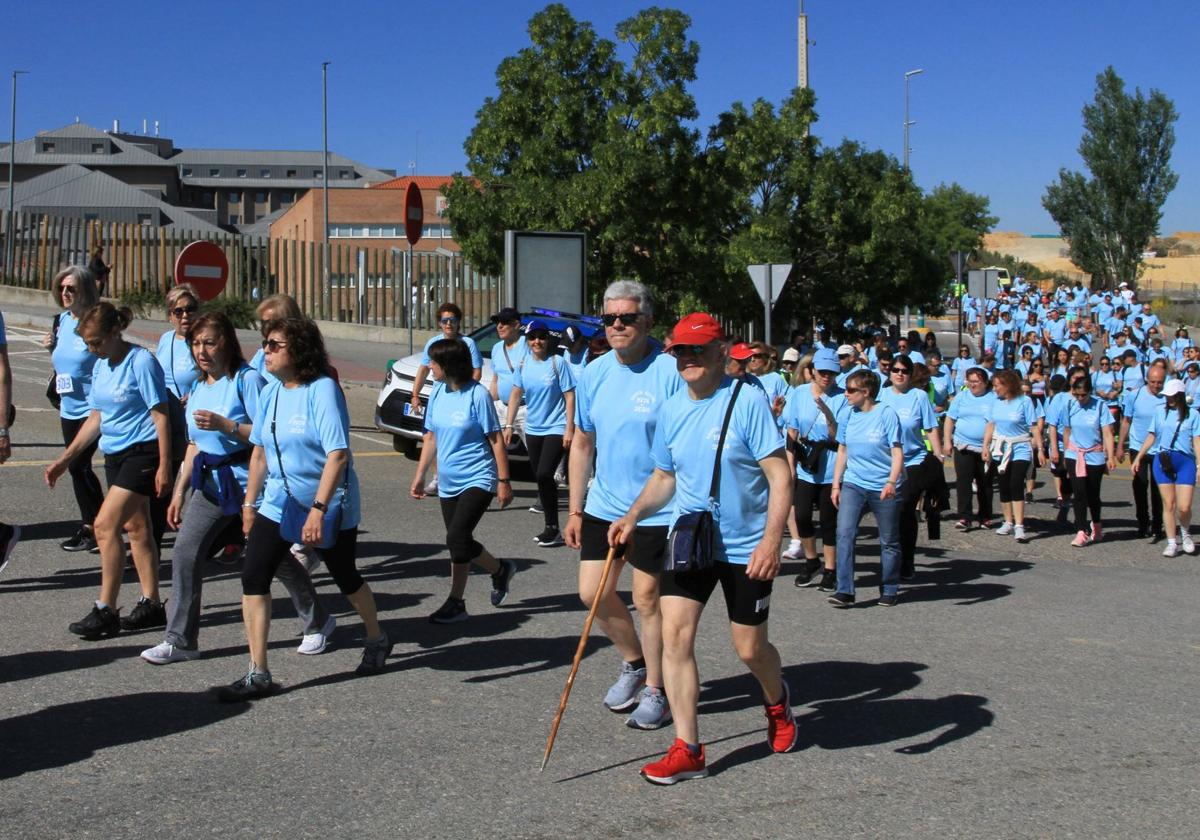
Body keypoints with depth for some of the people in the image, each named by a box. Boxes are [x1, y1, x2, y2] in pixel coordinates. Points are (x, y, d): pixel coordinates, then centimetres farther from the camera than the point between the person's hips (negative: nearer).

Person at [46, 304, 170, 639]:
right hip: (115, 454, 8)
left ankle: (106, 611, -6)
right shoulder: (100, 366, 9)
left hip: (143, 451, -8)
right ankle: (151, 605, 20)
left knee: (105, 525, -12)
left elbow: (160, 416, -15)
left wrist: (164, 466, -18)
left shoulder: (141, 362, -14)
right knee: (135, 527, 12)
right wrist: (65, 458, 13)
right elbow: (96, 417, 16)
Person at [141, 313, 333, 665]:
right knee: (184, 554, -4)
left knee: (277, 558, 6)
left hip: (250, 484, -7)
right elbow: (195, 445, 17)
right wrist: (179, 492, 16)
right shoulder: (198, 389, 10)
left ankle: (318, 623, 27)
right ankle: (180, 640, 6)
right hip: (211, 484, 7)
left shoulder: (247, 379, -13)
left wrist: (225, 425, -28)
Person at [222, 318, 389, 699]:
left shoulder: (322, 390, -18)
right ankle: (258, 674, -4)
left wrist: (318, 509, -30)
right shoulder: (270, 393, 3)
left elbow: (338, 454, -25)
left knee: (345, 577, 12)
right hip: (279, 502, 6)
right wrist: (250, 503, 14)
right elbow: (260, 451, 14)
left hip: (330, 505, -6)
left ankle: (377, 640, 42)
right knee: (253, 575, -9)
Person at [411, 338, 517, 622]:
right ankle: (457, 604, 20)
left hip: (478, 479, -7)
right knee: (458, 543, 11)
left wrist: (504, 481, -11)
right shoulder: (438, 393, 5)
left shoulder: (477, 394, -13)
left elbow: (496, 440, -10)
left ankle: (500, 570, 8)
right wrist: (419, 477, 14)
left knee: (457, 538, -16)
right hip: (448, 482, 7)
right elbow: (431, 438, 14)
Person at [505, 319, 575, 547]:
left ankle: (552, 528, -6)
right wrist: (508, 425, 5)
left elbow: (570, 396, -10)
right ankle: (550, 529, 21)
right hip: (533, 428, 6)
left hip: (556, 428, -6)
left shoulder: (558, 362, -10)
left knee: (544, 475, -17)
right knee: (540, 478, 10)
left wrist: (569, 428, -15)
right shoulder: (523, 363, 3)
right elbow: (516, 394, 10)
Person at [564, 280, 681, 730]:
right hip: (604, 505, 6)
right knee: (592, 592, 7)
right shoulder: (594, 373, 4)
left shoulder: (670, 372, -13)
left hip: (657, 510, -6)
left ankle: (655, 691, 20)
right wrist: (575, 510, 10)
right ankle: (634, 663, 32)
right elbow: (582, 444, 11)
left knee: (647, 598, 2)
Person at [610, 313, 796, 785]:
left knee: (750, 648, 8)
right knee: (675, 633, -10)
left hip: (746, 548, -4)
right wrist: (634, 515, -2)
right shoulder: (671, 409, 3)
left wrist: (771, 540, -27)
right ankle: (687, 750, -2)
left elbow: (780, 478, -16)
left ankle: (777, 703, 43)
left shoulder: (746, 402, -14)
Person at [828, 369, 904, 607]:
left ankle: (889, 590, 23)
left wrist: (891, 482, -22)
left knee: (889, 541, 8)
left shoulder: (886, 414, -9)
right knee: (844, 534, -12)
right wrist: (836, 484, 10)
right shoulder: (848, 415, 5)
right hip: (853, 484, 4)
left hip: (883, 487, -4)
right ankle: (845, 591, -11)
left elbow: (897, 452, -10)